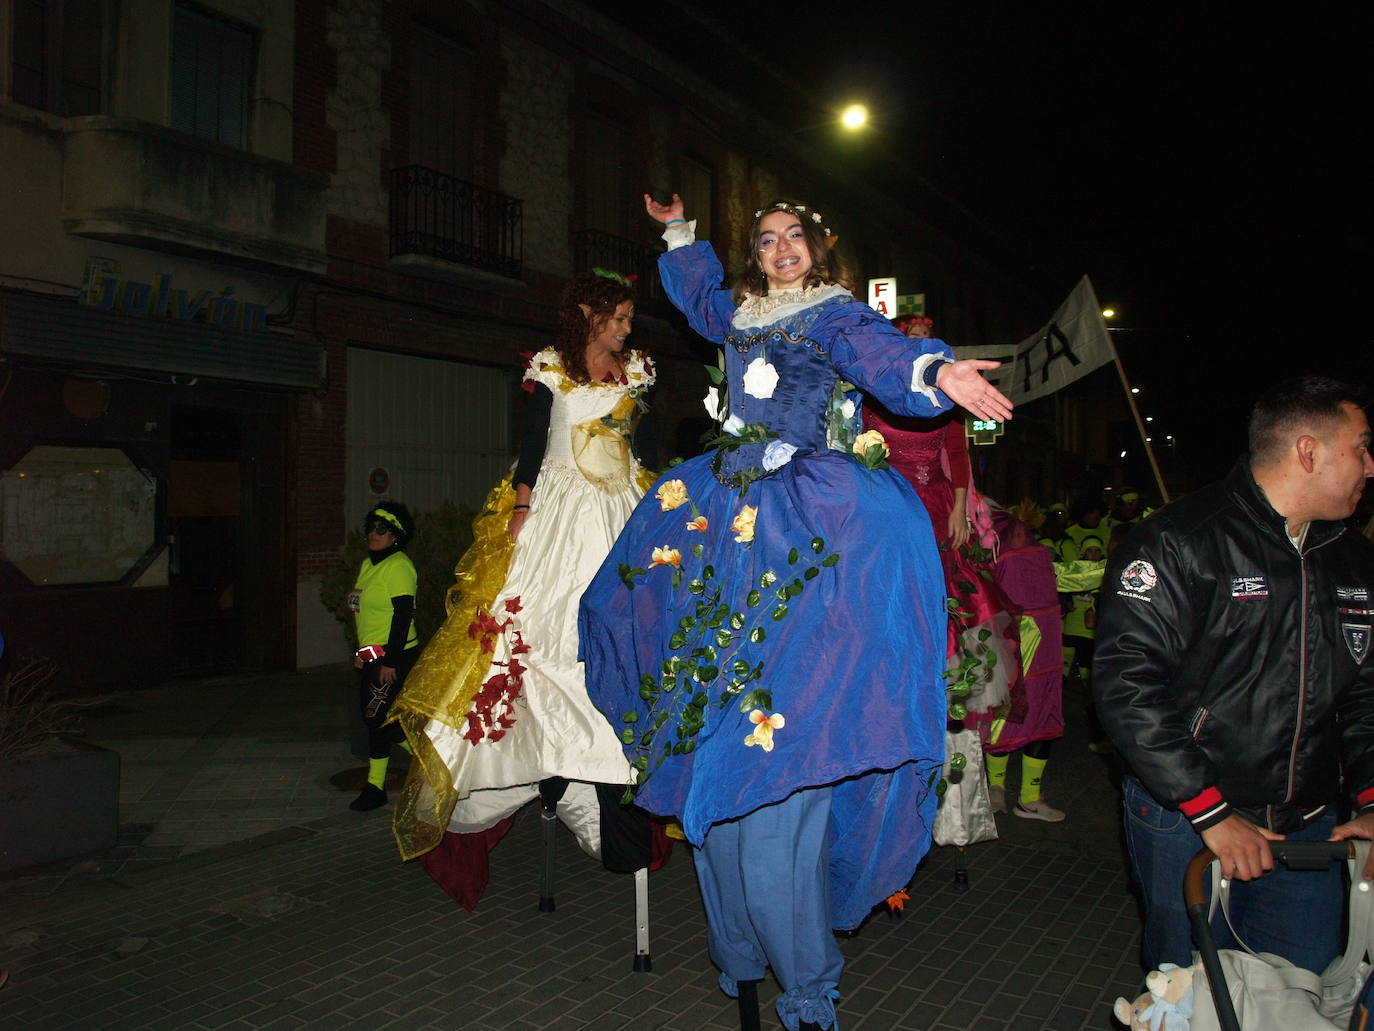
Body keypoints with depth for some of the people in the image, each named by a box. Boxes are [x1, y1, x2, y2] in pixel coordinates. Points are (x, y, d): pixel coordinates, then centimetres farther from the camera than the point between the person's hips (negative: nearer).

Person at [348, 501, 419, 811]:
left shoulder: (398, 565, -14)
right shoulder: (368, 564, 14)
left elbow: (403, 615, -20)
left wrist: (390, 660, -23)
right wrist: (361, 652, 20)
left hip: (392, 656, -10)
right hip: (372, 656, 10)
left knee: (377, 716, -5)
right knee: (375, 715, 13)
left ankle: (375, 787, 10)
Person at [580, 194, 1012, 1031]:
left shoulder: (836, 317, 3)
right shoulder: (743, 317, 21)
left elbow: (881, 353, -19)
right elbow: (700, 295, 45)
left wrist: (935, 372, -38)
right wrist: (680, 233, 52)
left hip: (815, 533, -7)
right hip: (726, 524, 7)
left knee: (779, 773, -12)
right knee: (716, 766, 8)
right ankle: (739, 955, 25)